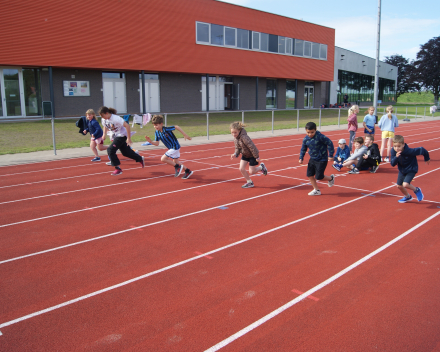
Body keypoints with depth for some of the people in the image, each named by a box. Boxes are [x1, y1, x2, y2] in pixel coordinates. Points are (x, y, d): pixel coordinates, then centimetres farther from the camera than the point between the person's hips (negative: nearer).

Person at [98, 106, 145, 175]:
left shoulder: (115, 118, -27)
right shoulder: (104, 119, -4)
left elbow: (127, 126, -28)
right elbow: (105, 126, 18)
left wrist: (129, 138, -27)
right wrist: (104, 134, 1)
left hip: (122, 135, -8)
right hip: (115, 135, 8)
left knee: (110, 150, -18)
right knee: (125, 152, 16)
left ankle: (118, 169, -11)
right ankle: (140, 159, 38)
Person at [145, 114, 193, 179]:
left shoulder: (166, 129, -24)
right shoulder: (157, 133, -2)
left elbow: (176, 127, -22)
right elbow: (156, 143, -1)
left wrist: (185, 135, -20)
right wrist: (150, 141, -20)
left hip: (175, 147, -9)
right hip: (171, 148, 9)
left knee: (163, 159, -14)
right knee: (175, 162, 21)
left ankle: (177, 167, 1)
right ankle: (188, 171, 35)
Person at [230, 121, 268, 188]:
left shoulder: (244, 137, -35)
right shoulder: (235, 138, -7)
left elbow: (252, 147, -31)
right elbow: (237, 148, 5)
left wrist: (257, 157, -25)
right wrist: (235, 154, -14)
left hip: (252, 155, -8)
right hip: (245, 155, 8)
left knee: (251, 172, -2)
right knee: (241, 169, -3)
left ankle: (261, 167, 28)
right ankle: (249, 182, 16)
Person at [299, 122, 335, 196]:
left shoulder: (320, 137, -22)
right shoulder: (305, 139, -4)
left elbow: (329, 143, -16)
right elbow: (303, 149, 12)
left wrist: (331, 155, -13)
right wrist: (301, 158, 3)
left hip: (322, 160, -6)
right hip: (312, 159, 6)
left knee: (319, 177, -6)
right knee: (309, 174, 3)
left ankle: (331, 178, 27)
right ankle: (316, 190, 19)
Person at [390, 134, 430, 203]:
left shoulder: (409, 151, -34)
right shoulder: (393, 151, -21)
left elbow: (422, 150, -20)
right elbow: (392, 164, -21)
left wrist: (427, 159, -2)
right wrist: (396, 157, -42)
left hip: (411, 170, -6)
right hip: (402, 170, 6)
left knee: (405, 184, -22)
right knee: (399, 186, 12)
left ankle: (417, 190, 12)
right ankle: (407, 197, 43)